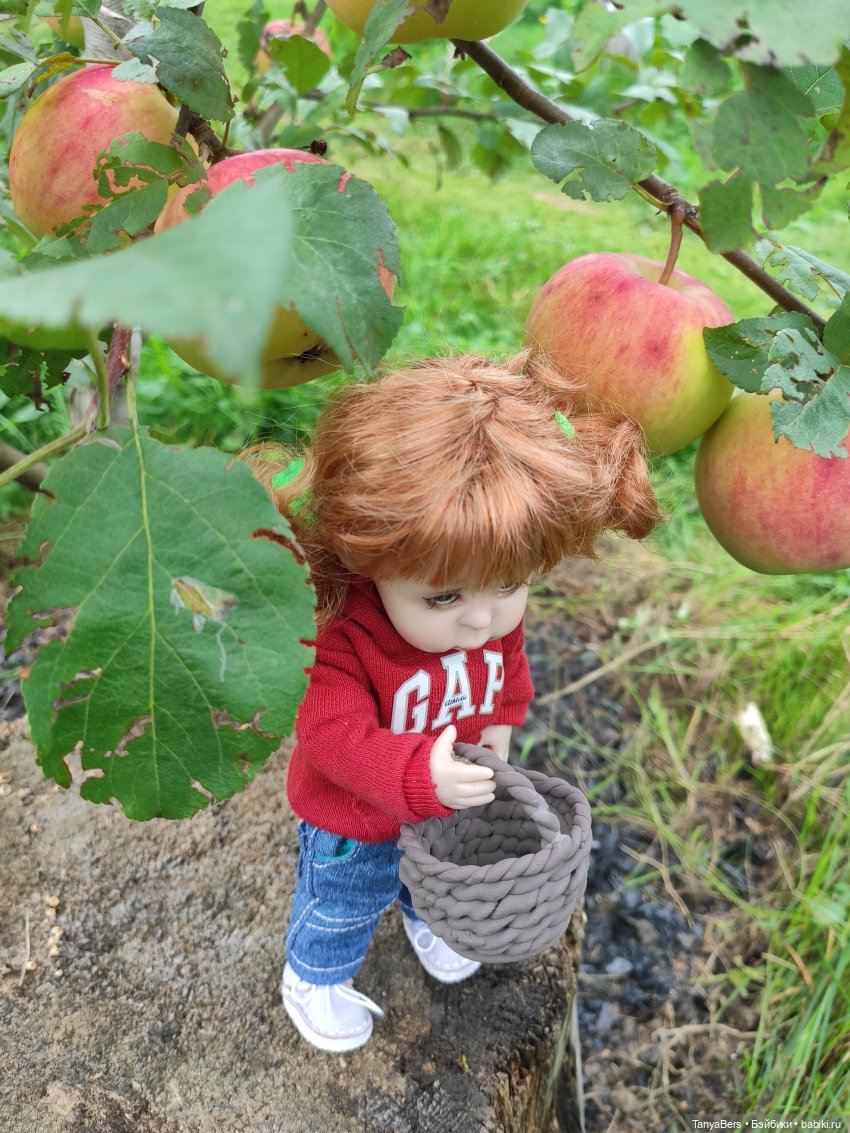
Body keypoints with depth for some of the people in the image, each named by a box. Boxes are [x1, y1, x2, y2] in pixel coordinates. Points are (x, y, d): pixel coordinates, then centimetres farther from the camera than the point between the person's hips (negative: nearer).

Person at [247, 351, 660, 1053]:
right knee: (341, 903, 26)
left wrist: (501, 722, -11)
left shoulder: (498, 607, -23)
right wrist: (421, 774, -51)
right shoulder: (339, 634, -43)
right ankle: (315, 977, 59)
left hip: (455, 798, 5)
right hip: (355, 820, -5)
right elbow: (331, 735, -40)